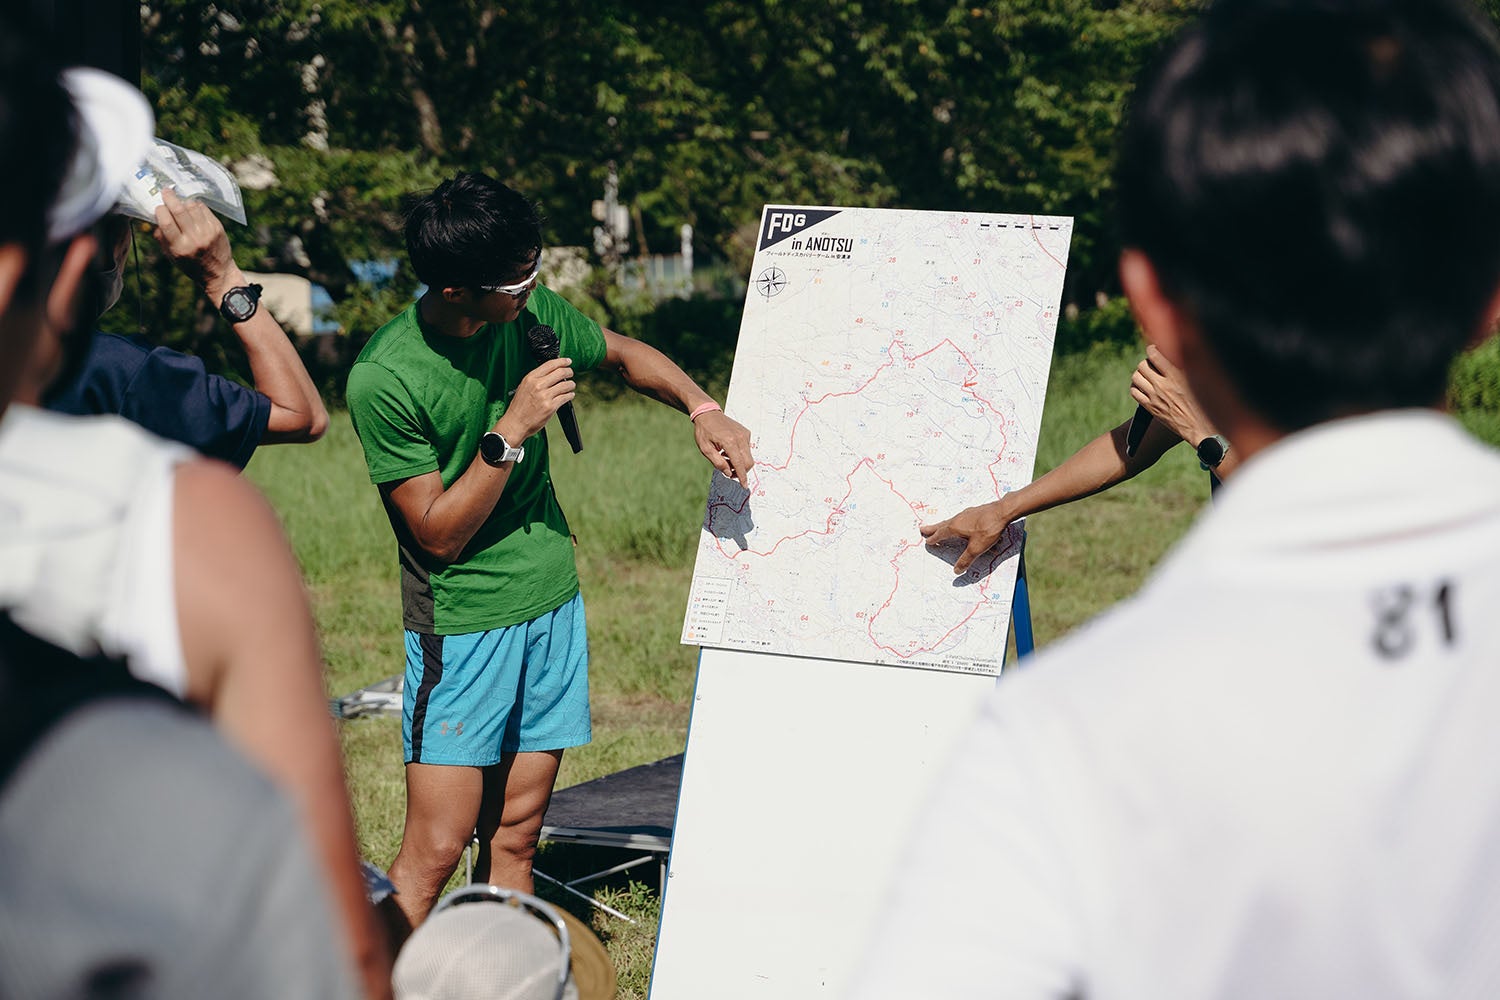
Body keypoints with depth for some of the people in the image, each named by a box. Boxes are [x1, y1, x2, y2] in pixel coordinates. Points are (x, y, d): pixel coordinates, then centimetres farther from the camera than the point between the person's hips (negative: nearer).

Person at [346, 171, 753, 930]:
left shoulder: (530, 312, -2)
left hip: (552, 601, 6)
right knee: (436, 849, -9)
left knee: (512, 839, 8)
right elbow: (439, 533, -15)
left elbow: (623, 354, 18)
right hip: (462, 623, -5)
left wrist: (702, 410, 1)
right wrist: (512, 431, -23)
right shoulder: (382, 379, -19)